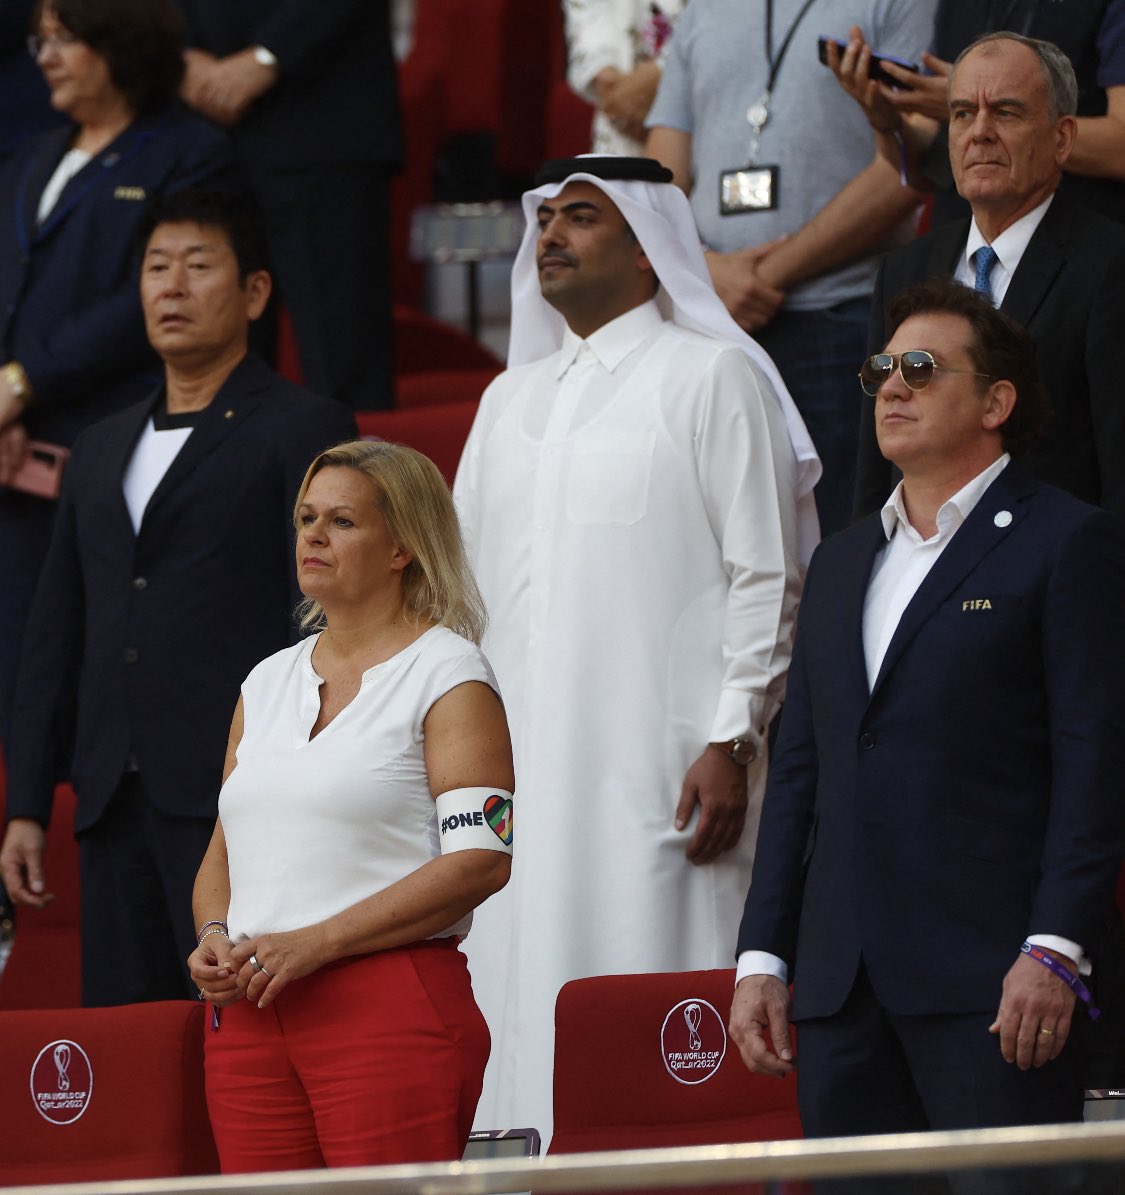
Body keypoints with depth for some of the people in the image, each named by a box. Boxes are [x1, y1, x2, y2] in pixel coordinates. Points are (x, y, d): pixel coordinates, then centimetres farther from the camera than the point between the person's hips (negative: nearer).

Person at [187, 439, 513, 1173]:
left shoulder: (448, 676, -1)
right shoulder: (268, 683, 20)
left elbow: (481, 858, -11)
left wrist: (314, 943, -16)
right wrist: (215, 938, 1)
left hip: (391, 1006, -6)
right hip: (250, 1014, 6)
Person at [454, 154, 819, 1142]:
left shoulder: (714, 377, 1)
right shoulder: (512, 397, 20)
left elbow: (769, 578, -5)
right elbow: (470, 583, 22)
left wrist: (732, 743, -14)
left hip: (659, 775, -6)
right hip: (520, 776, 6)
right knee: (525, 1006, 1)